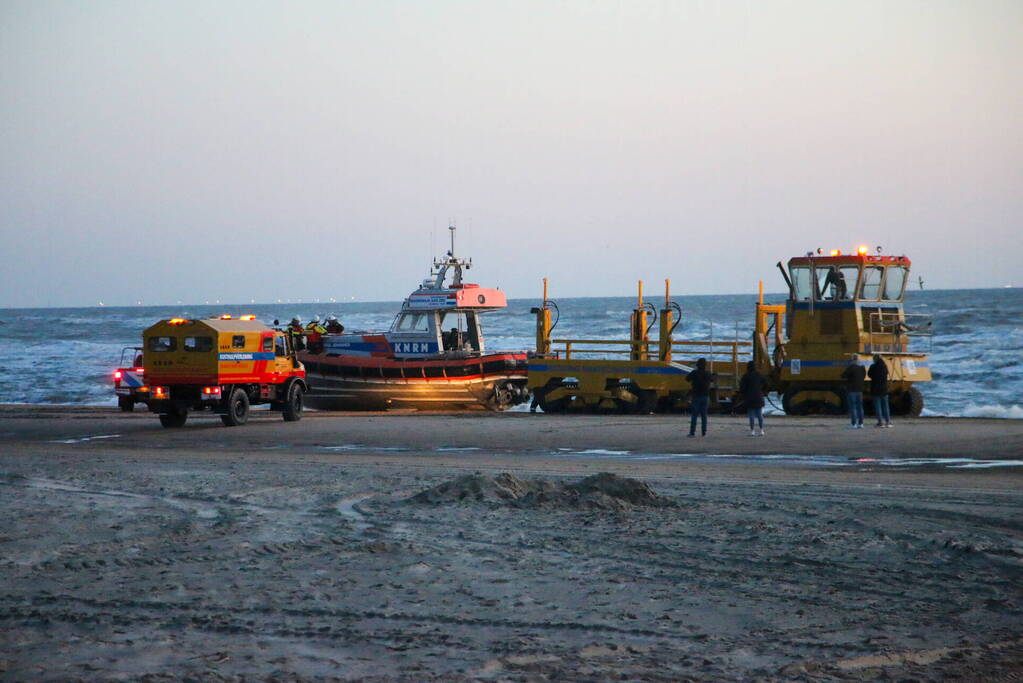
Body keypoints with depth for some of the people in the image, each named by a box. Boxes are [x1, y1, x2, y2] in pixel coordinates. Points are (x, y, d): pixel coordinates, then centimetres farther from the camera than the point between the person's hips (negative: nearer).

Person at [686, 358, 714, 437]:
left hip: (696, 397, -3)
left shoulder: (694, 373, -10)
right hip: (705, 397, 3)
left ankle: (692, 432, -6)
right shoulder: (708, 374, 1)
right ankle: (703, 432, 7)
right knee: (704, 415, 9)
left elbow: (687, 378, 6)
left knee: (694, 415, -1)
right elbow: (712, 380, 22)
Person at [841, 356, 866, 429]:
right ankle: (860, 423, 11)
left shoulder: (851, 368, -16)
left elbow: (843, 376, -14)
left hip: (851, 390, -7)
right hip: (860, 389, 7)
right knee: (859, 406, 11)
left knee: (852, 407, -5)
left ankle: (854, 424, -8)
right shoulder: (862, 368, 6)